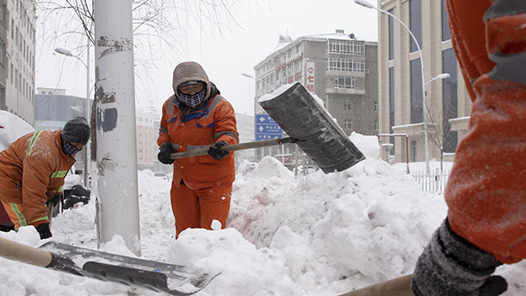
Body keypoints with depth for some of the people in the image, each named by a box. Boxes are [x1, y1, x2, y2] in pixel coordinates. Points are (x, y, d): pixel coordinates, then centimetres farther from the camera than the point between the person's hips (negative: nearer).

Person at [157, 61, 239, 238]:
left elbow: (229, 134, -24)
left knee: (212, 229, -3)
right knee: (184, 228, 17)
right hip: (182, 179, 5)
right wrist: (165, 145, -2)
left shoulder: (220, 107, -13)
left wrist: (222, 145, -47)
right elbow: (165, 130, 20)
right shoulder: (170, 106, 5)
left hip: (213, 180, -5)